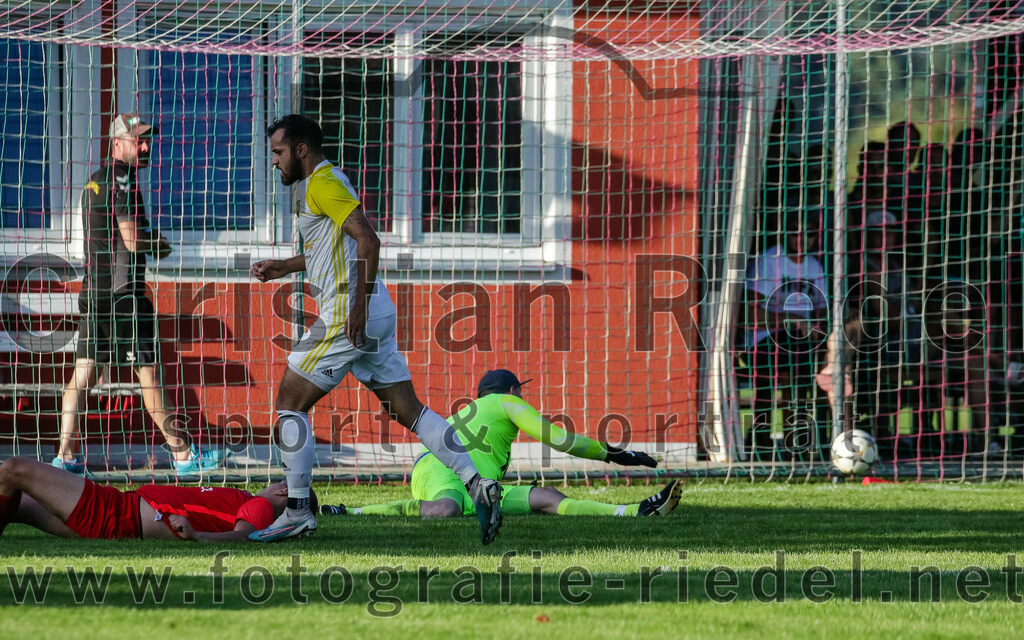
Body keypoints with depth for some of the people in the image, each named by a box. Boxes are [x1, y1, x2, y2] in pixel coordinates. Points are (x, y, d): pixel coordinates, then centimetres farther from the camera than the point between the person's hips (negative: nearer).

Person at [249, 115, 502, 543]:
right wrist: (285, 267, 33)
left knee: (290, 403, -2)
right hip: (375, 316, 10)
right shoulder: (324, 181, 20)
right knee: (406, 410, 7)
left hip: (349, 316, -10)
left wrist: (359, 304, -25)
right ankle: (478, 485, -2)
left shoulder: (322, 184, -11)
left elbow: (367, 240, -22)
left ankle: (297, 512, 0)